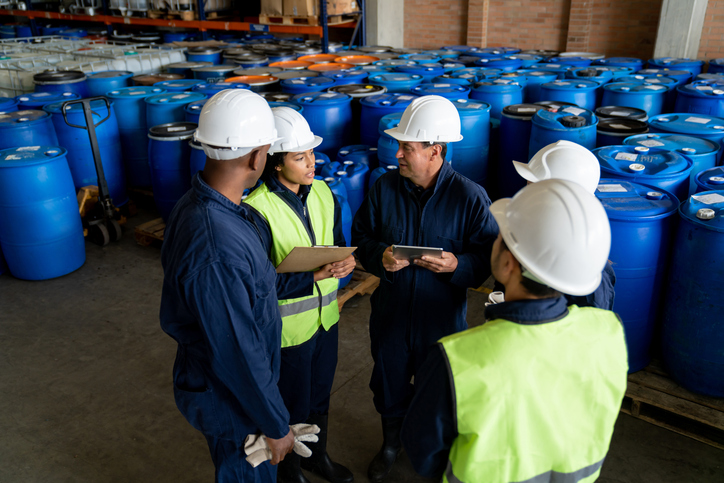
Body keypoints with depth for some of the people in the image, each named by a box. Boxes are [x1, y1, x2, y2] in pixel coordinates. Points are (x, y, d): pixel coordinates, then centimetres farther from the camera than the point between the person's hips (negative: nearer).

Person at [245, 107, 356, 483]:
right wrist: (314, 276, -30)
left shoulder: (322, 193, -3)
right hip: (288, 324, -6)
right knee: (292, 405, 15)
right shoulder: (257, 211, -23)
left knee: (320, 394, 25)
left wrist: (345, 262, -15)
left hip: (325, 314, 6)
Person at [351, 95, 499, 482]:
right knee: (388, 382, 21)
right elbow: (360, 236, 3)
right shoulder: (384, 188, -6)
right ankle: (391, 442, 50)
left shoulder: (470, 197, -15)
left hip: (442, 318, -2)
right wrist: (379, 257, -18)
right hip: (391, 312, 3)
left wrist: (457, 265, -28)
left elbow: (490, 254, -9)